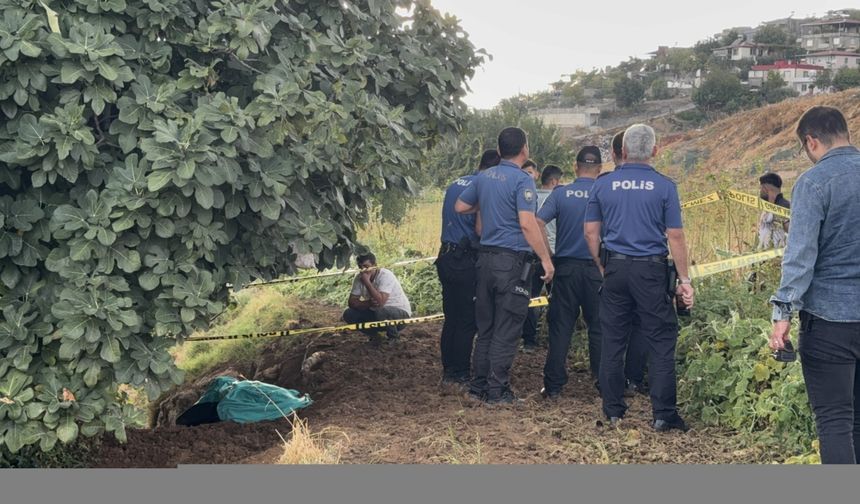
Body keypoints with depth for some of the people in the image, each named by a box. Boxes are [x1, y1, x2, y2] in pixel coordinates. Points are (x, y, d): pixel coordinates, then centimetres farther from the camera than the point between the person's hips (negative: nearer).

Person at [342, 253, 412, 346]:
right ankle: (375, 336, 7)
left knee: (381, 311, -38)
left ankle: (394, 337, -7)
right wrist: (369, 303, -30)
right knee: (348, 315, -12)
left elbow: (380, 302, -36)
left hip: (400, 311, -6)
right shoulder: (359, 278, -6)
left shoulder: (385, 275, -25)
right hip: (375, 312, 6)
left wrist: (367, 282, -36)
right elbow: (352, 302, -11)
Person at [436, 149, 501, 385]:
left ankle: (448, 369, 20)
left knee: (451, 317, 15)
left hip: (446, 257, 8)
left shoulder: (455, 185, 13)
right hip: (466, 261, -8)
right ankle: (459, 374, 4)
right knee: (467, 321, 0)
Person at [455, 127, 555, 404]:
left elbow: (461, 207, 19)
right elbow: (528, 224, -21)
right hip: (513, 260, -7)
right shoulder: (522, 180, -13)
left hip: (486, 257, 7)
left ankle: (478, 386, 19)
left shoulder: (483, 178, 9)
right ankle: (498, 391, 3)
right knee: (506, 330, 0)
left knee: (485, 327, 14)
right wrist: (546, 259, -17)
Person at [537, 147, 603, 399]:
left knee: (561, 327, 5)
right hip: (596, 268, -1)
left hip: (566, 267, 1)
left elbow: (538, 223, -10)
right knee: (598, 327, 10)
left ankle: (553, 386, 7)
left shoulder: (560, 194, -2)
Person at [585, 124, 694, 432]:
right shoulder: (664, 187, -3)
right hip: (652, 270, -2)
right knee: (661, 343, 4)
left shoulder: (603, 185, 4)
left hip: (616, 269, 3)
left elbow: (591, 232, 5)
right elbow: (675, 236, -5)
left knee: (613, 342, 9)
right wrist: (684, 280, 1)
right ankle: (663, 415, 5)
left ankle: (613, 412, 15)